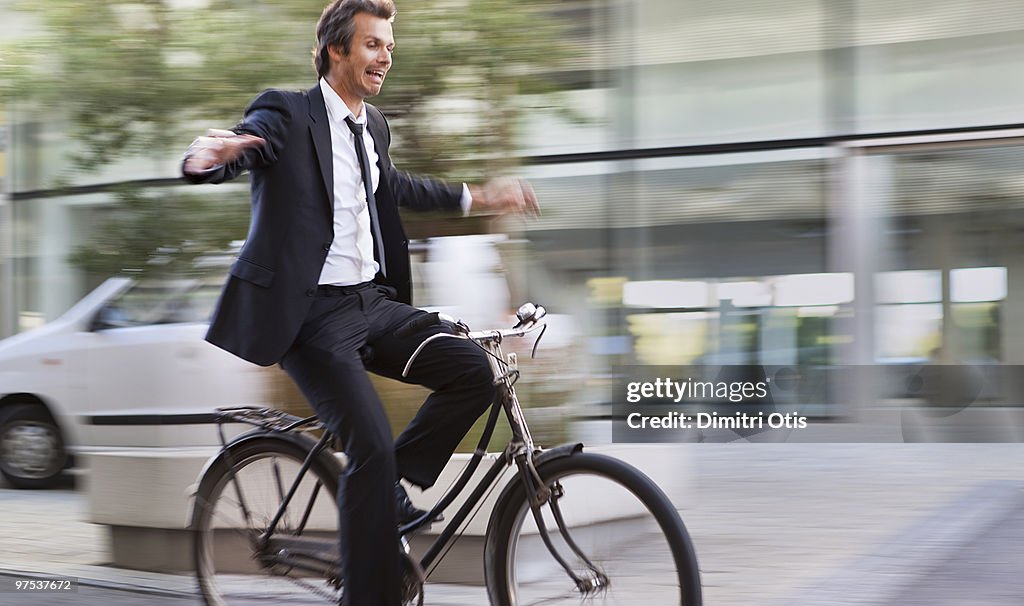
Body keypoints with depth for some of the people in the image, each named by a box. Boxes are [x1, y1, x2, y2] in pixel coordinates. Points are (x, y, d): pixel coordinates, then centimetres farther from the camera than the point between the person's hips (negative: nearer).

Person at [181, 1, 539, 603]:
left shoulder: (374, 125, 15)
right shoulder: (286, 112, -8)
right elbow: (243, 145, -25)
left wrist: (474, 197, 34)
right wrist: (208, 159, -49)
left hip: (372, 302, 7)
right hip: (312, 315, -7)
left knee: (474, 371, -12)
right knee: (372, 446, -17)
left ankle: (391, 483, 7)